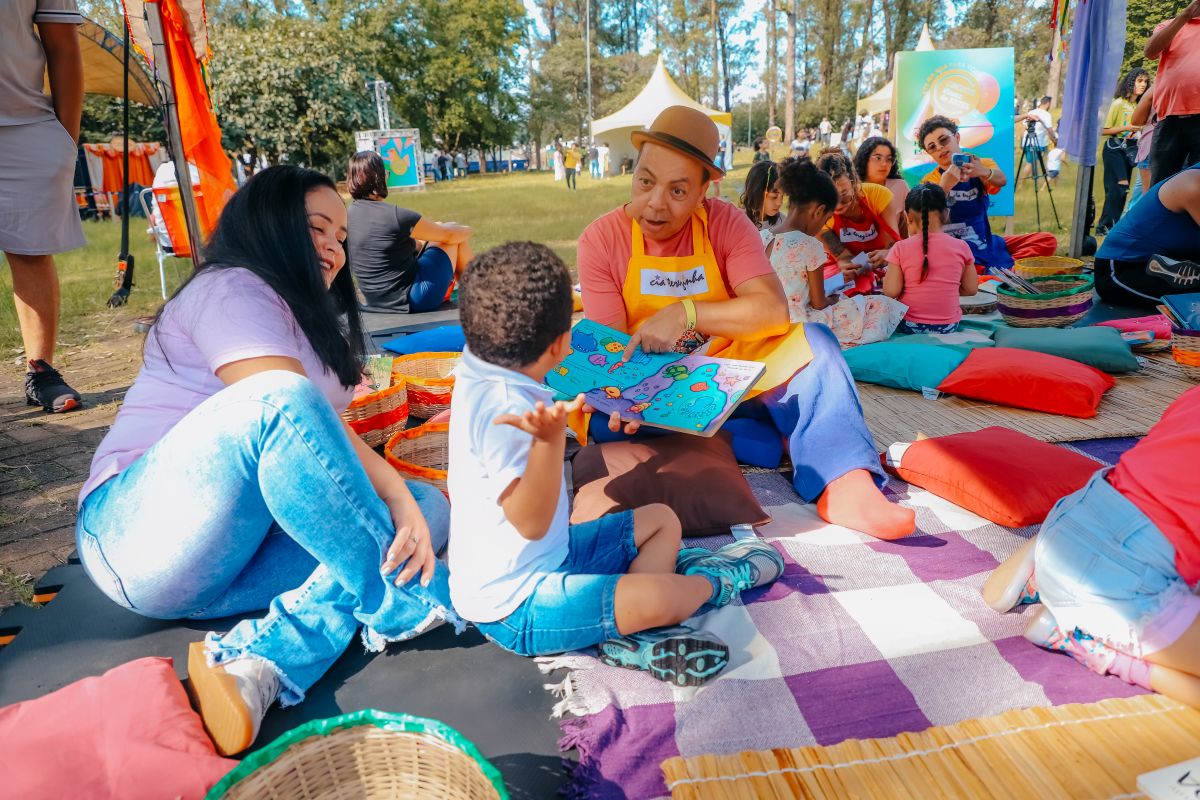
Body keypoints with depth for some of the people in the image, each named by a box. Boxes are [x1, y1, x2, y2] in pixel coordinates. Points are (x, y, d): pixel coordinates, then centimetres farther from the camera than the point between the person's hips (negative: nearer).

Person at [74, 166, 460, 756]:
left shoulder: (307, 319, 23)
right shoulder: (231, 288, -5)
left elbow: (320, 438, 11)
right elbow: (287, 410, -22)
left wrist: (408, 504, -5)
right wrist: (396, 496, -25)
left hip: (240, 550, 9)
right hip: (142, 534, -8)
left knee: (429, 505, -8)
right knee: (281, 399, -34)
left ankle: (261, 660, -27)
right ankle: (405, 602, -25)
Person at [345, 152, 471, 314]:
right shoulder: (395, 216, -23)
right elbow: (449, 235, -8)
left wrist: (430, 227, 25)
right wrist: (466, 231, 14)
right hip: (413, 299, -8)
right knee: (458, 236, 8)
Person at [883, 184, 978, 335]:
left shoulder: (901, 248, -11)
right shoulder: (961, 247, -5)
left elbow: (891, 291, -13)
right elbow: (971, 289, 2)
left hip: (910, 326, -2)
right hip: (949, 327, 3)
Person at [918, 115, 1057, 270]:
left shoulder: (982, 165, 7)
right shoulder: (931, 181, -1)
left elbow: (1001, 180, -17)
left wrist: (983, 172, -41)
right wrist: (944, 187, -41)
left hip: (986, 244, 4)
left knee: (1047, 240, -11)